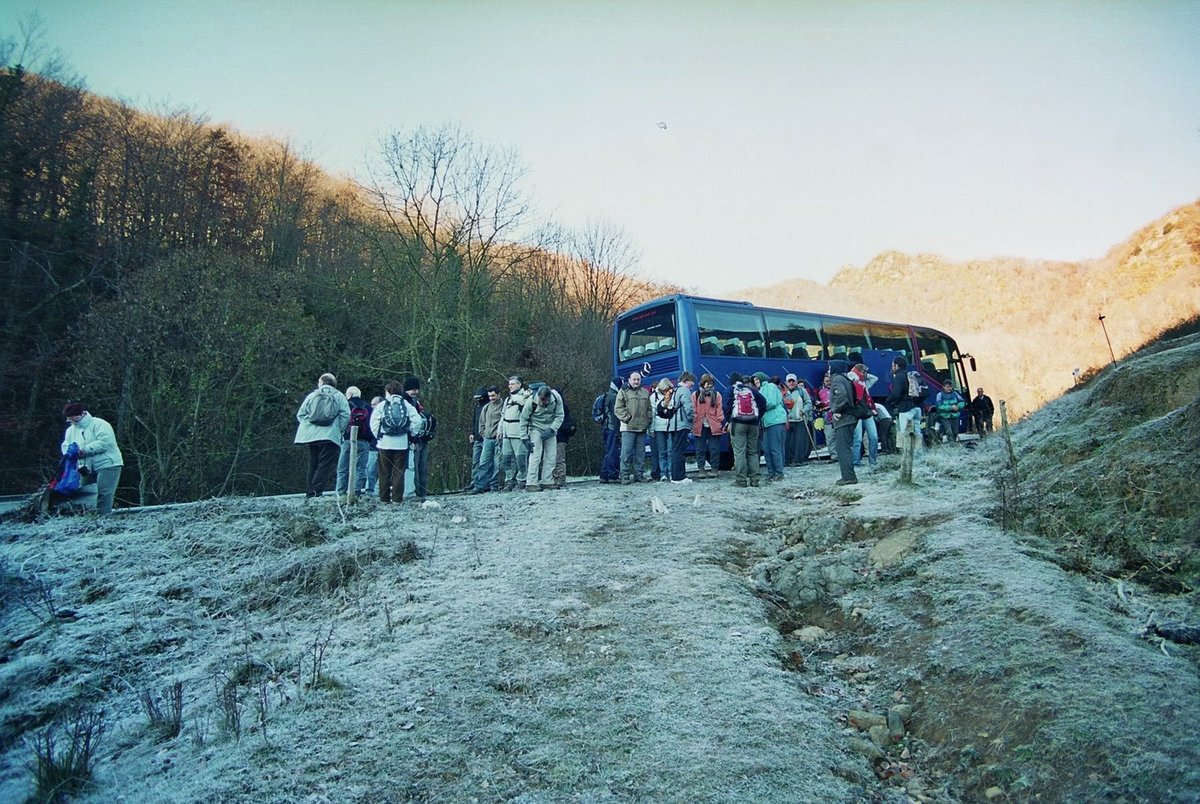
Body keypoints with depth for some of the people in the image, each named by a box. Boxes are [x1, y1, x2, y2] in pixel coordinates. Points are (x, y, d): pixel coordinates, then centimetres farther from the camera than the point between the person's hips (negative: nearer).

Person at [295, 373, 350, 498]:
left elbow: (300, 415, 9)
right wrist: (338, 429, 3)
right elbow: (346, 416, -5)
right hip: (331, 435, -3)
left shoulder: (311, 395, 11)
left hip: (311, 435, 4)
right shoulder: (339, 396, 5)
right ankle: (315, 491, -16)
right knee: (326, 464, -5)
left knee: (313, 464, 14)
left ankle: (311, 490, 16)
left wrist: (307, 425, 17)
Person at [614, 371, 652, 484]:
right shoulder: (623, 392, 3)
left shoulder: (645, 393, 18)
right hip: (628, 427, -5)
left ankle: (639, 474, 14)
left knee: (640, 453, 8)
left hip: (642, 427, 5)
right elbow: (618, 408, -4)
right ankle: (625, 476, -5)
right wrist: (627, 418, -11)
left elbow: (649, 409, 20)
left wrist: (648, 420, 6)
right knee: (626, 452, -8)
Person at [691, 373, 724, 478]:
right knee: (700, 449, 3)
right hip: (700, 426, 0)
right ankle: (701, 469, 10)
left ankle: (714, 469, 12)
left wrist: (721, 423, -3)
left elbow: (719, 410, 3)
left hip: (713, 426, 0)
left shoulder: (716, 395, 6)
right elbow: (693, 411, 2)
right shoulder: (695, 395, 6)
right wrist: (693, 424, -5)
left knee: (714, 449, 3)